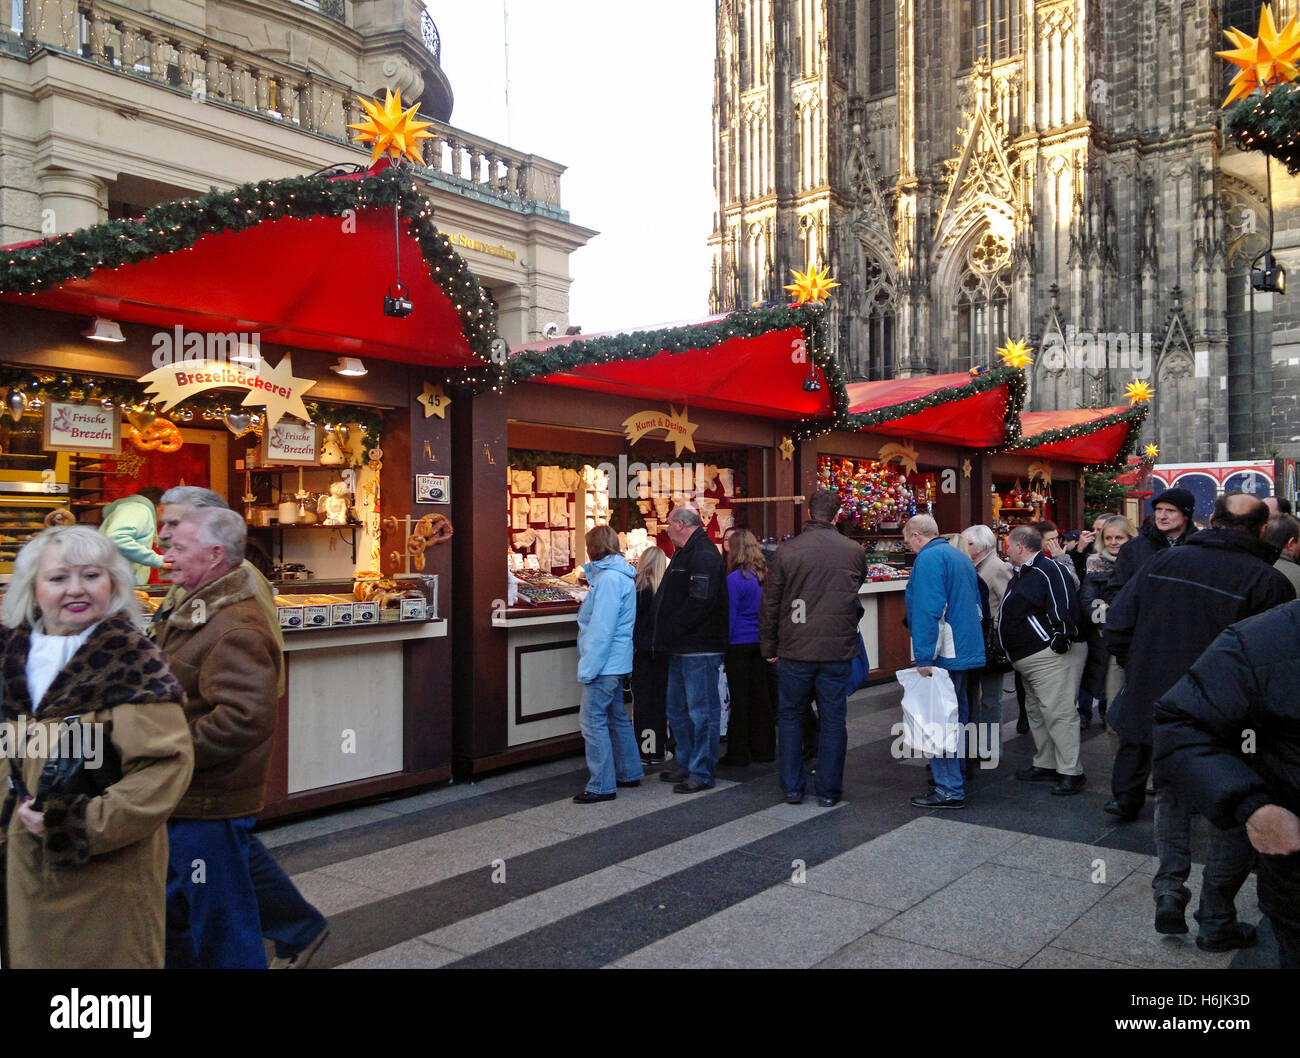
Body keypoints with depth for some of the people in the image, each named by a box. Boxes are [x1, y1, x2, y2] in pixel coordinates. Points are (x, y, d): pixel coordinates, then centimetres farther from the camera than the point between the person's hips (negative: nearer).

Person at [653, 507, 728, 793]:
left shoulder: (704, 556, -16)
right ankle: (686, 764, 30)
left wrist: (671, 632, -18)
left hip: (700, 649, -11)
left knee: (702, 712, -2)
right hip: (682, 648, 11)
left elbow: (700, 603, -25)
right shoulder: (684, 553, 17)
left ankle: (702, 773, 5)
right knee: (678, 710, 18)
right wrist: (666, 638, 12)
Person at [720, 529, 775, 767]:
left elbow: (729, 616, -11)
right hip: (761, 641, 6)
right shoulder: (764, 575, 5)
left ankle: (739, 754, 7)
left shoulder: (734, 579, -14)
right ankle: (764, 749, 20)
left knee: (740, 697, 0)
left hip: (739, 643, -6)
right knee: (760, 694, 12)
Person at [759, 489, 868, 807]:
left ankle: (792, 787, 18)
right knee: (833, 719, 9)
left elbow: (770, 605, 0)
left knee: (790, 716, 13)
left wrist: (769, 647, 9)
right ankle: (828, 790, 15)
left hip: (795, 650, -1)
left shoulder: (786, 552, -6)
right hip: (838, 650, 1)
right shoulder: (854, 552, -2)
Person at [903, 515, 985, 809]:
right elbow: (975, 604, 25)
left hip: (945, 654, -10)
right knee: (956, 715, 20)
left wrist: (924, 657, -21)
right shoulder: (962, 557, 17)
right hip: (967, 650, 10)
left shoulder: (929, 558, -14)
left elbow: (928, 611, -22)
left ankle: (950, 790, -2)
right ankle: (956, 771, 33)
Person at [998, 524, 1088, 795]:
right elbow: (1011, 613, 28)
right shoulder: (1021, 574, 19)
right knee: (1036, 712, 16)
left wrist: (1062, 640, -24)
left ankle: (1071, 772, -4)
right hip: (1028, 658, 11)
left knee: (1058, 712, -10)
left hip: (1052, 655, -11)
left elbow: (1063, 607, -23)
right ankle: (1045, 765, 26)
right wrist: (1008, 649, 26)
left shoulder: (1049, 570, -14)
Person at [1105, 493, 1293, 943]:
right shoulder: (1268, 582, -14)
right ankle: (1215, 920, 23)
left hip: (1156, 713, 4)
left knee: (1172, 800, 24)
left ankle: (1169, 889, 14)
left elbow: (1117, 627, -1)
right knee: (1232, 819, 15)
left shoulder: (1161, 563, -2)